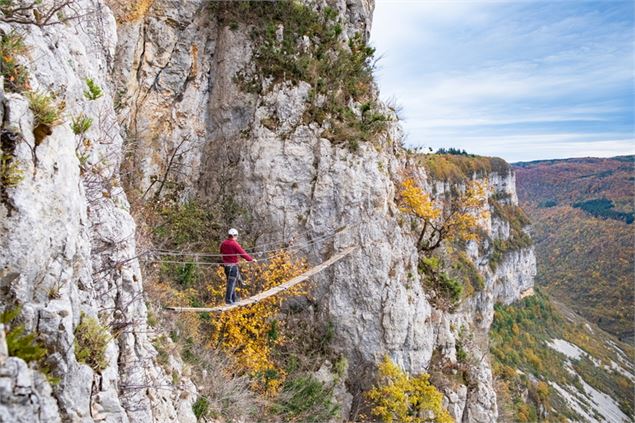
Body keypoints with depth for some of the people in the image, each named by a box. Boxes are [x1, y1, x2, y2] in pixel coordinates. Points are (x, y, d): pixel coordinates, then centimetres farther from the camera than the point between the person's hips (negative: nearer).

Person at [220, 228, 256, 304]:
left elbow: (221, 254, 21)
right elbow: (243, 253, -15)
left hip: (225, 265, 8)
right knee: (231, 283, -3)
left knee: (231, 282, 19)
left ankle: (233, 299, 28)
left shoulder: (223, 244, 7)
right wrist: (251, 259, -6)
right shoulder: (234, 244, -15)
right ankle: (228, 300, -1)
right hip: (233, 266, -8)